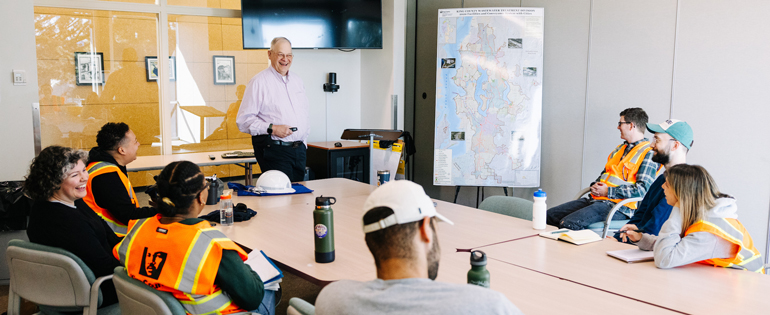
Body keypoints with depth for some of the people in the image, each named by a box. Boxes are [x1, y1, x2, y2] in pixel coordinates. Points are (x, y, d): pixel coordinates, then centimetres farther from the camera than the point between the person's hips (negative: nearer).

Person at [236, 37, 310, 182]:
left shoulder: (297, 81, 16)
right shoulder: (259, 82, -6)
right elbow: (243, 120, -11)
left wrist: (303, 141, 17)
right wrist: (271, 129, -20)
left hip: (299, 149, 7)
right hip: (273, 149, -7)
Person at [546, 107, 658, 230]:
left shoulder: (648, 154, -7)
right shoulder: (620, 149, 23)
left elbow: (642, 190, -17)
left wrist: (608, 191, -14)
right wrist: (595, 185, 6)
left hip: (618, 206, -9)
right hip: (596, 199, 9)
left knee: (568, 223, -30)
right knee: (549, 215, -4)